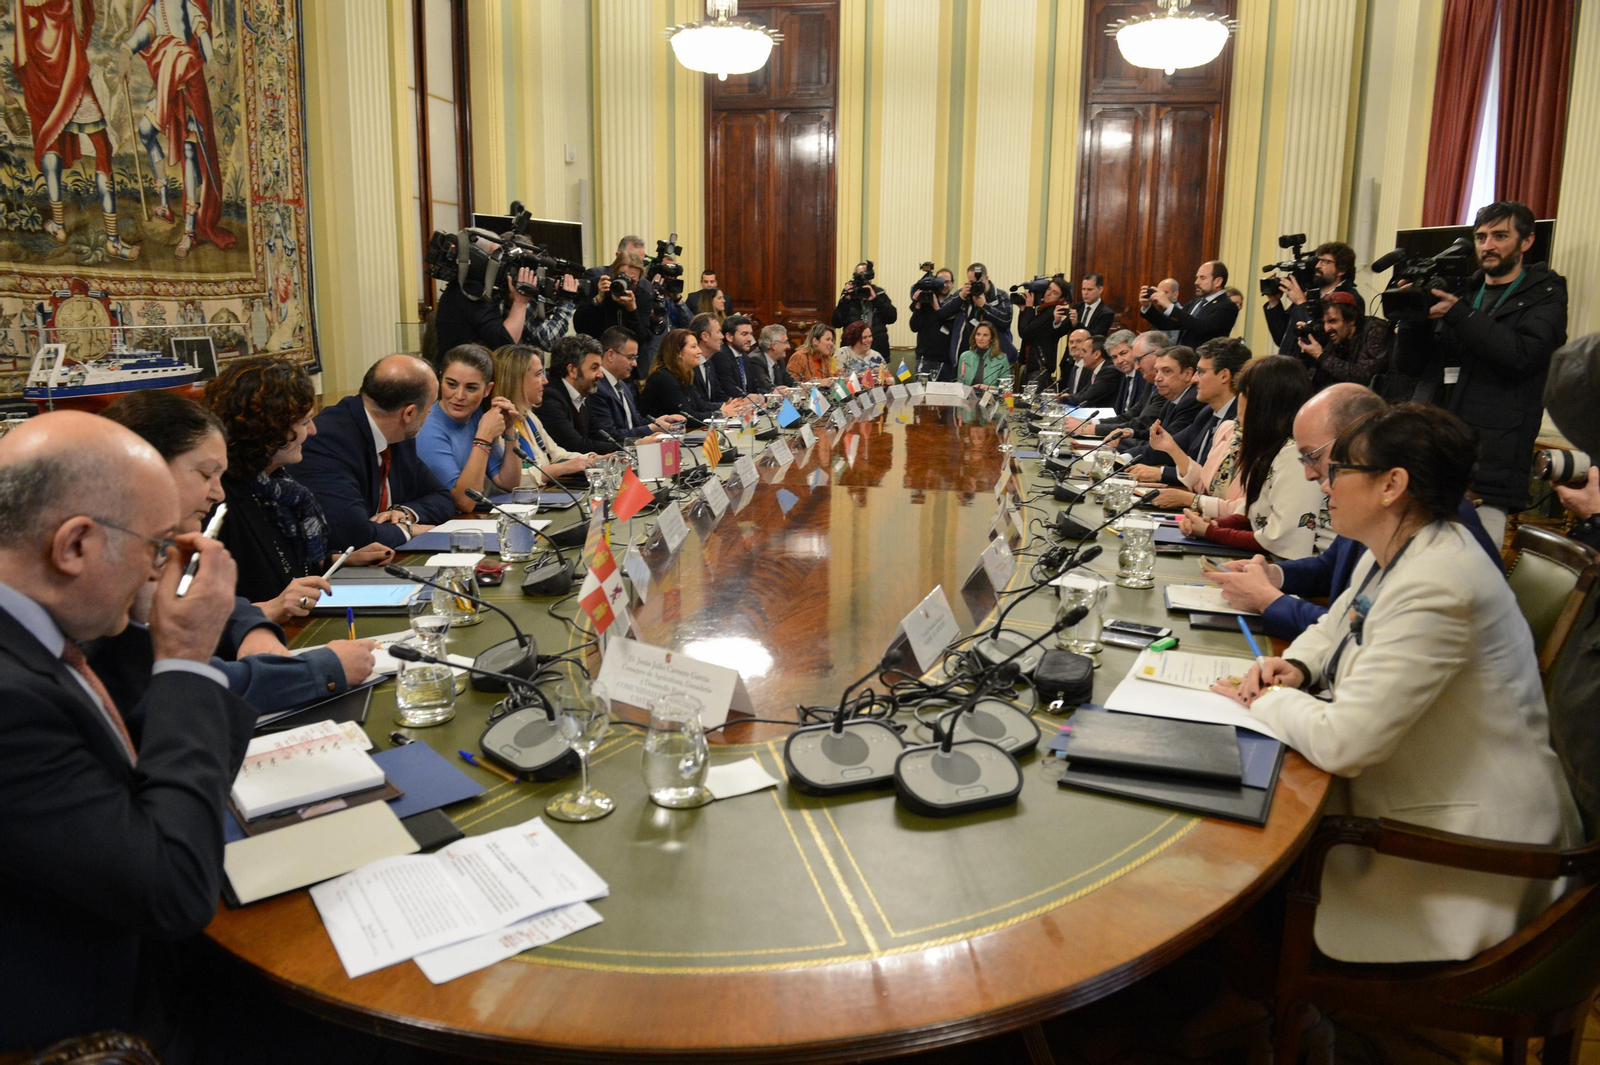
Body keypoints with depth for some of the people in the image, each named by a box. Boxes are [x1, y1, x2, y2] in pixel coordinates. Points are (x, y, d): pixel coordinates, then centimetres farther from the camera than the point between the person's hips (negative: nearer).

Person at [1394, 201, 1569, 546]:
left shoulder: (1545, 297, 9)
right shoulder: (1459, 290, 20)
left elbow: (1522, 355, -12)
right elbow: (1408, 365, 14)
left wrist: (1458, 313, -15)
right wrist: (1413, 315, -3)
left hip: (1487, 465, -4)